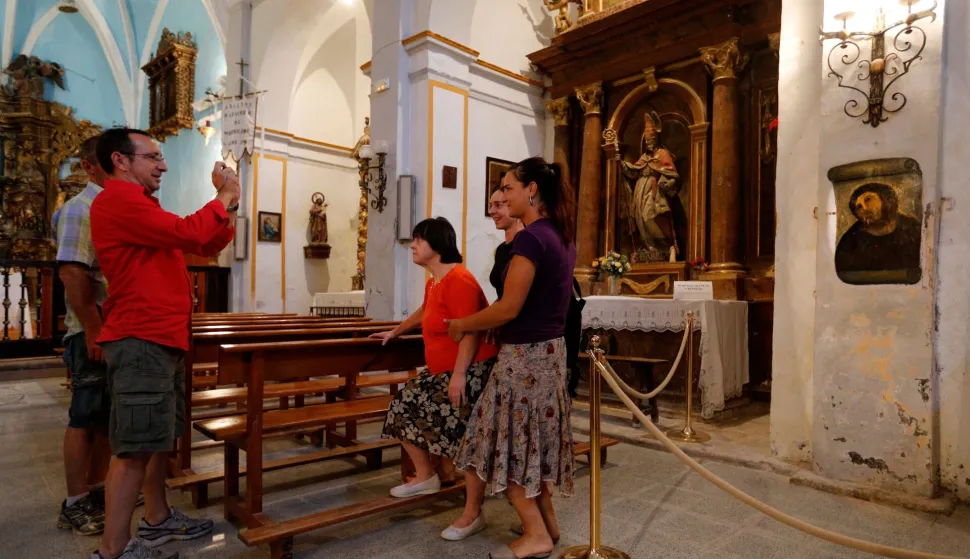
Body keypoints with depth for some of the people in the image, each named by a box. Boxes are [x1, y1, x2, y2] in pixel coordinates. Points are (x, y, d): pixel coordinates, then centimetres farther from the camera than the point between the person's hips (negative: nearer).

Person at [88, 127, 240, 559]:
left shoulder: (141, 205, 22)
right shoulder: (117, 199, -11)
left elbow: (208, 245, 20)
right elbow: (188, 233, -22)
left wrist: (228, 201, 8)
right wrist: (225, 197, -7)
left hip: (163, 339, 11)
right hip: (140, 341, -10)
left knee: (161, 438, 17)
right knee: (136, 448, -7)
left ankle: (158, 519, 30)